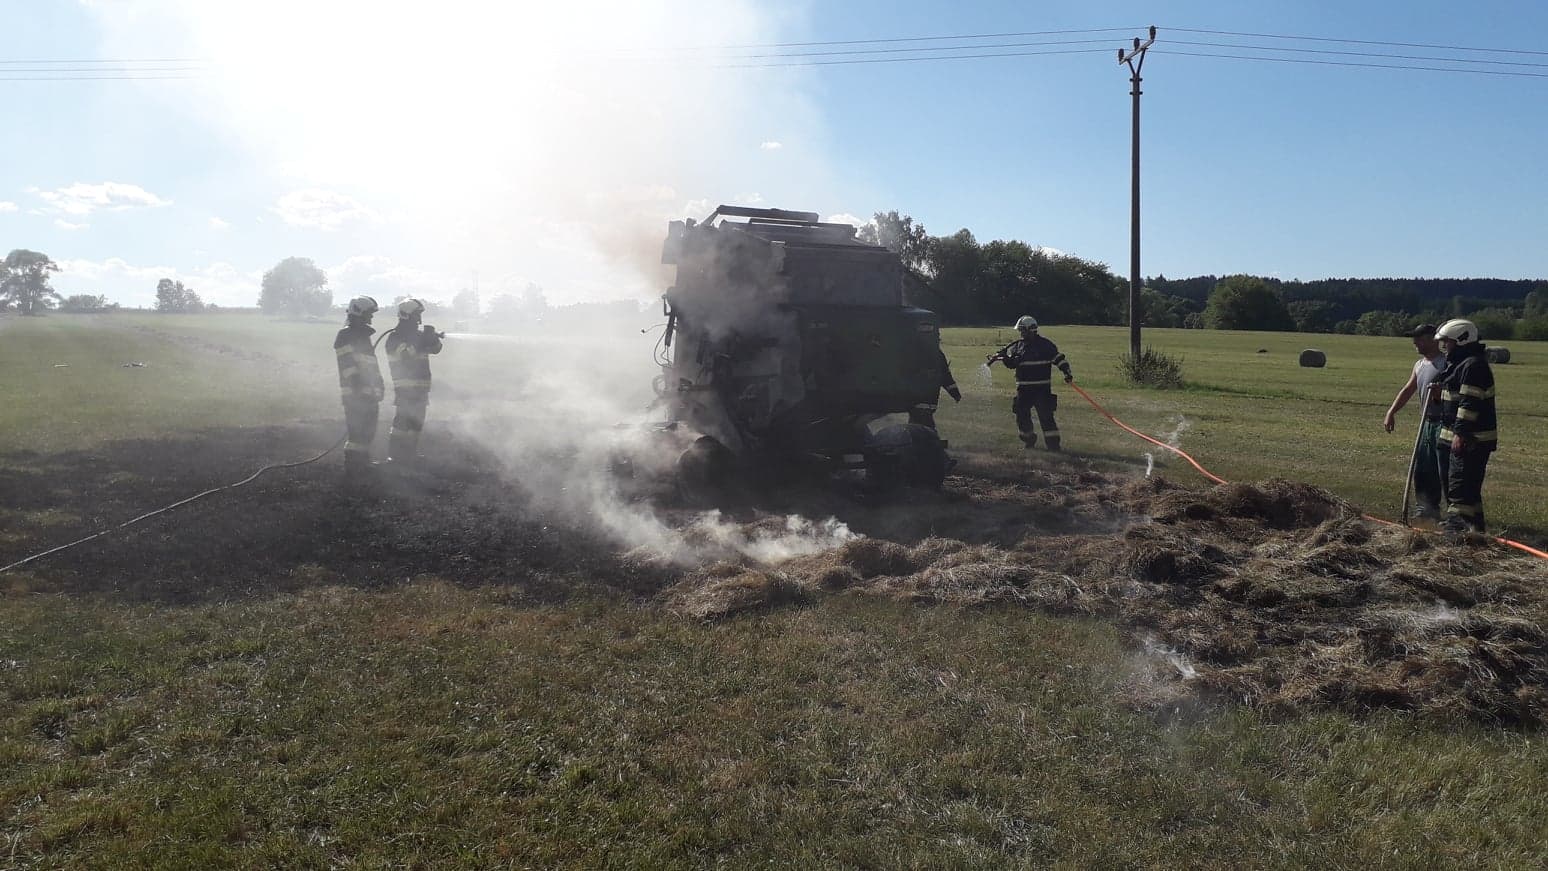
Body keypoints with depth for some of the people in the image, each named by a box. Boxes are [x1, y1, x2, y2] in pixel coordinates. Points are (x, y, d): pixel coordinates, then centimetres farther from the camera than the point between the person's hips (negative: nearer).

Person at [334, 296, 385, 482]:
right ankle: (351, 472, -8)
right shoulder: (346, 335, -9)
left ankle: (363, 466, 27)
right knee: (357, 432, -10)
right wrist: (359, 389, -24)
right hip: (356, 395, -10)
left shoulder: (362, 335, 21)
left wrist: (377, 389, 24)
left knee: (367, 432, 16)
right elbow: (348, 366, -18)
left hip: (368, 395, 10)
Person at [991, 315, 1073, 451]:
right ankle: (1028, 439, 26)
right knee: (1021, 414, 5)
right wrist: (1000, 357, -4)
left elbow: (1058, 358, -1)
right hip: (1024, 388, 4)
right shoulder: (1018, 345, 10)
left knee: (1046, 415, -10)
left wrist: (1067, 372, -11)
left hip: (1042, 388, -4)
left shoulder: (1045, 344, -3)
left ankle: (1053, 442, -5)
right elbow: (1011, 363, 15)